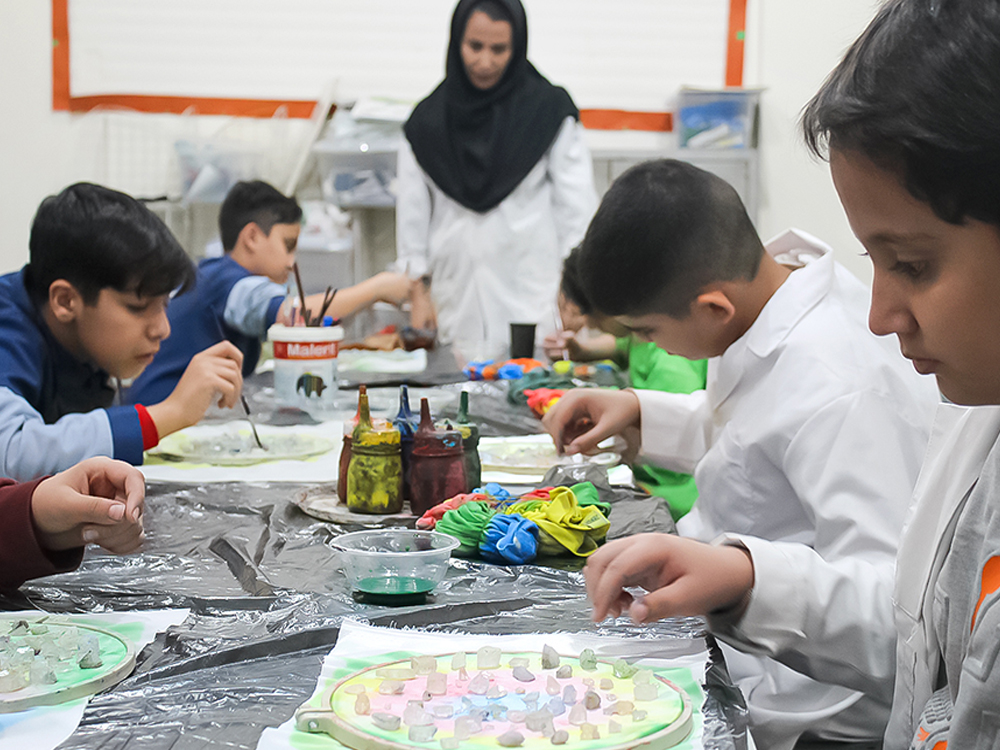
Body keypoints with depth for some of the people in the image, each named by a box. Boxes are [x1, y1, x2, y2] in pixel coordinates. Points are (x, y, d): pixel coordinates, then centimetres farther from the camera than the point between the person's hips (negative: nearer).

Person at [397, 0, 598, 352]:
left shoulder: (550, 110, 2)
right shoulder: (428, 120, 8)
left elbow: (575, 205, 2)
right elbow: (413, 214, 12)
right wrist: (419, 291, 8)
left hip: (533, 300, -2)